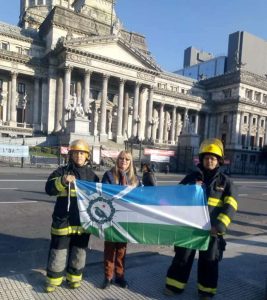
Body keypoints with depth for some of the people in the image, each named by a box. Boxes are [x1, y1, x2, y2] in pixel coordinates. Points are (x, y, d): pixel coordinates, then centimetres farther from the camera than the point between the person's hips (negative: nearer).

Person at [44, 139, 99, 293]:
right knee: (58, 250, 8)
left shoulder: (91, 175, 6)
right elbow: (49, 189, -14)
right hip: (63, 220, -2)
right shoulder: (62, 171, -2)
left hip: (84, 220, 3)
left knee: (79, 250, 14)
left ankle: (74, 277, 34)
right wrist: (62, 181, -31)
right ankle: (53, 279, 28)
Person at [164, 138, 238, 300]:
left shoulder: (225, 181, 0)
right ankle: (175, 285, 28)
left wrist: (219, 225, -18)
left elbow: (230, 205, -7)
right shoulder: (192, 177, 2)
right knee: (182, 256, 11)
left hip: (212, 229, -1)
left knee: (209, 261, 13)